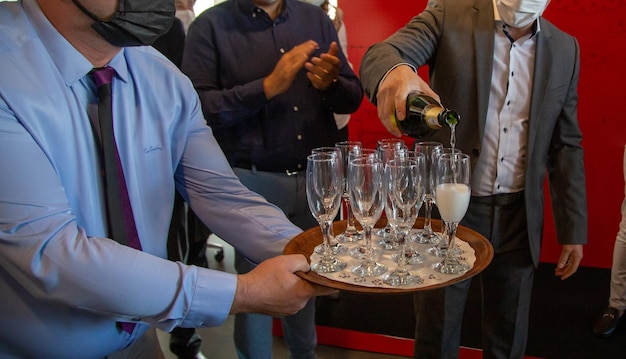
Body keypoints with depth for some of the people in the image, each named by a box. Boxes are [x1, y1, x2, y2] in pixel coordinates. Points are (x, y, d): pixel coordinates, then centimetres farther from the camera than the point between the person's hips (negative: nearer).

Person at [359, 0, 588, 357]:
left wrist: (573, 228, 7)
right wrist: (395, 70, -45)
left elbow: (565, 144, 8)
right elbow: (379, 54, -20)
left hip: (519, 214, 3)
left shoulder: (565, 49, 5)